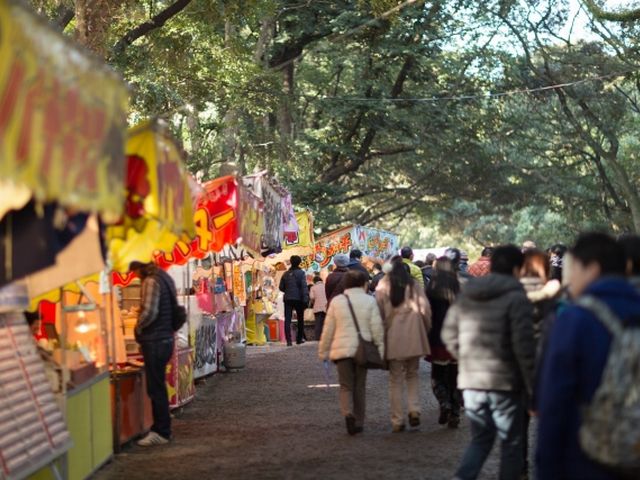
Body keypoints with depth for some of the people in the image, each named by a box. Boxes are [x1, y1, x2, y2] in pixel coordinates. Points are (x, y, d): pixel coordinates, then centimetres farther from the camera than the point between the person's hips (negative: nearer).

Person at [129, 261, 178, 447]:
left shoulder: (151, 281, -15)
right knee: (158, 387, 17)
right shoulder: (165, 278, 13)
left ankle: (161, 432, 0)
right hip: (165, 339, 10)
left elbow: (149, 312, -24)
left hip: (155, 341, -10)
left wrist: (138, 328, -5)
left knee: (156, 388, -4)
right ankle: (161, 429, 23)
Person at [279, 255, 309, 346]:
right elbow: (304, 287, -13)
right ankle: (299, 338, 20)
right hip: (298, 299, -2)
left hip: (288, 299, 2)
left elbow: (281, 287, 11)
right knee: (300, 319, 14)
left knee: (287, 320, -2)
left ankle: (288, 340, -15)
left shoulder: (286, 274, 7)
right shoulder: (301, 273, -5)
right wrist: (305, 300, -14)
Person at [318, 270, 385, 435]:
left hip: (342, 350, 0)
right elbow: (377, 329, -5)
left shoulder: (336, 302, 2)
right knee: (359, 387, 13)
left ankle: (348, 413, -21)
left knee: (346, 386, 6)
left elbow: (328, 330, 3)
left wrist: (323, 351, 12)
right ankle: (358, 422, 16)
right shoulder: (370, 301, -1)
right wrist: (381, 350, 2)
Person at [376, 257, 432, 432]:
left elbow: (379, 312, -3)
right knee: (412, 375, 18)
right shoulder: (414, 285, 2)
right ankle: (414, 410, -1)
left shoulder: (383, 286, 1)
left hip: (393, 336, -1)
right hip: (413, 335, 1)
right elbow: (425, 310, 0)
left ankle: (397, 420, 6)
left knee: (396, 379, 7)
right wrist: (426, 330, 13)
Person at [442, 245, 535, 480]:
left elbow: (449, 335, 11)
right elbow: (523, 345, -15)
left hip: (470, 381, 5)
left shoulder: (466, 296, 8)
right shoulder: (516, 298, -10)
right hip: (505, 382, -5)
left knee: (480, 439, 16)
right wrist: (532, 384, -8)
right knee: (511, 443, 9)